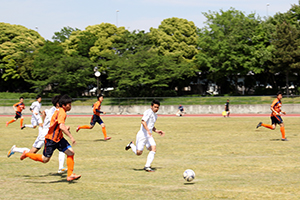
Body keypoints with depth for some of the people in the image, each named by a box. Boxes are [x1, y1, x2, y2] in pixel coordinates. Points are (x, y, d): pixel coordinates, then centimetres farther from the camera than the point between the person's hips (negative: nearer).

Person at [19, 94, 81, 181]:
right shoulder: (61, 113, -23)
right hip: (51, 139, -9)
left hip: (59, 138, 9)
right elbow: (61, 126, -39)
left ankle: (70, 175, -3)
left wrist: (65, 127, 10)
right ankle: (26, 154, 23)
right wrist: (71, 137, -41)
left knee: (71, 152, -4)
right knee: (45, 159, 2)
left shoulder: (60, 111, 8)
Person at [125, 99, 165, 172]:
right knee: (138, 153, -6)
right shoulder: (148, 112, -10)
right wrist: (148, 131, -34)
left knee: (153, 149, -14)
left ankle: (147, 166, -13)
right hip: (142, 134, -8)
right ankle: (131, 145, 26)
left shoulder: (155, 115, 19)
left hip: (149, 136, 8)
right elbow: (143, 122, -24)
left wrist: (156, 131, 18)